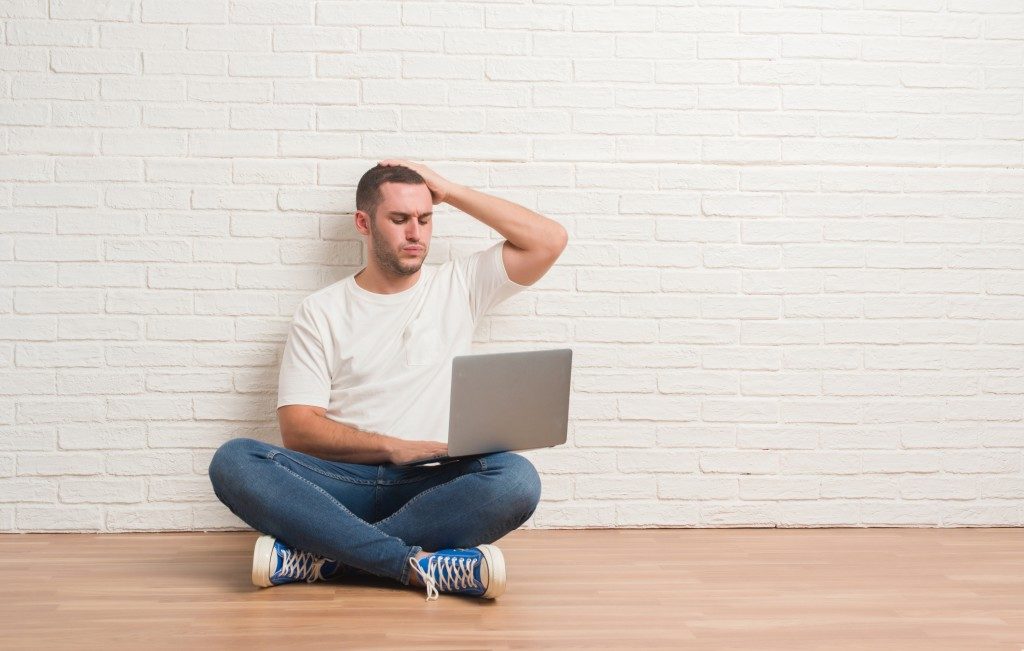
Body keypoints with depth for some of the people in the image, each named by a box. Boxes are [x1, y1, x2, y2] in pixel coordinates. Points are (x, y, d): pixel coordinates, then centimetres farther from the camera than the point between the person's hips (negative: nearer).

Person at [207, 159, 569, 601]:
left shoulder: (458, 287, 14)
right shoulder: (321, 312, 10)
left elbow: (550, 240, 5)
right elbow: (297, 428, 1)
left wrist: (452, 192, 8)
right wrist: (392, 447, -14)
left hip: (429, 488, 0)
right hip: (340, 484, 0)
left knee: (516, 478, -32)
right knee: (232, 461, -28)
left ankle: (325, 557, -29)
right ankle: (420, 565, -35)